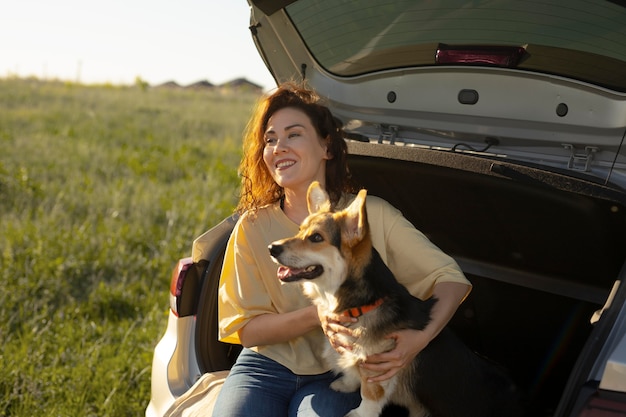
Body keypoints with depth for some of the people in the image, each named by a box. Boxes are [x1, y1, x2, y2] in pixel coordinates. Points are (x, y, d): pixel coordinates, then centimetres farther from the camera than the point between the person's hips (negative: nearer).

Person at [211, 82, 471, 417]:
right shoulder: (253, 227, -2)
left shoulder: (372, 214, -6)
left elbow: (451, 278, -6)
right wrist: (316, 316, -20)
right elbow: (245, 329, -2)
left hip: (337, 376, -1)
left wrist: (421, 338, -25)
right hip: (266, 365, 2)